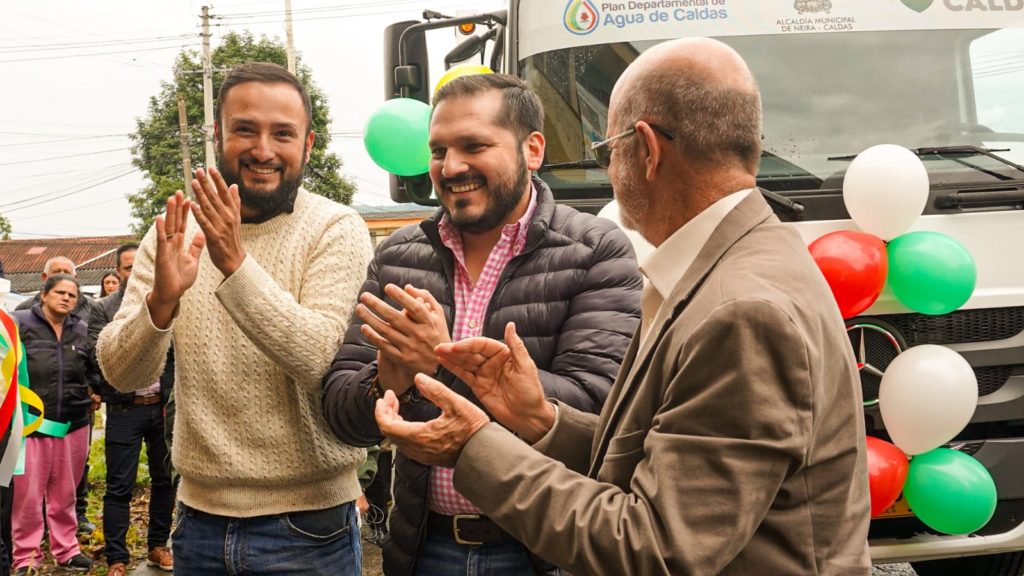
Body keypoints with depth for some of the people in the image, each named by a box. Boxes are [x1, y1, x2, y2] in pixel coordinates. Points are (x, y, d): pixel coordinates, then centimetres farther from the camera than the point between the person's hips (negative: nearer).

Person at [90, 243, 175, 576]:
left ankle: (158, 546, 25)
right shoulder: (103, 309, 0)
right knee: (119, 487, 1)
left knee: (165, 480, 11)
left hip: (163, 407, 3)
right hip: (124, 410, -3)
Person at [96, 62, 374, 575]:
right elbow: (121, 374, -5)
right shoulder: (176, 230, 1)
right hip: (199, 516, 4)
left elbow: (321, 359, -22)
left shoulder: (337, 229, -10)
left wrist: (236, 262, -31)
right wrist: (160, 300, -24)